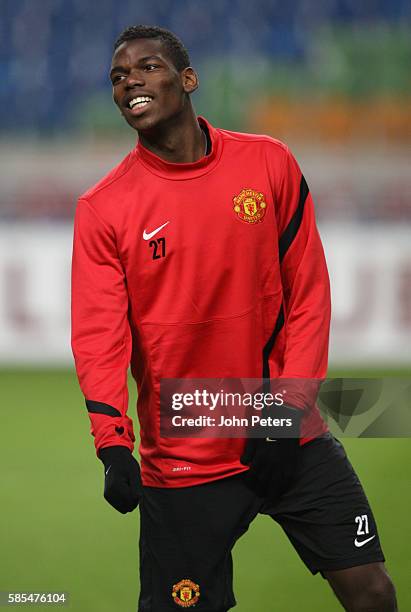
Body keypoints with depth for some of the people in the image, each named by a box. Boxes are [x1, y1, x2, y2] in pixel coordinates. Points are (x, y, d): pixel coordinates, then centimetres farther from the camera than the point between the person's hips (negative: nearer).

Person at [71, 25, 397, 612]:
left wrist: (291, 405, -8)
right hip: (182, 462, -2)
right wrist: (113, 443, -23)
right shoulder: (102, 208, -4)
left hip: (291, 438, 2)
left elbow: (308, 293, 3)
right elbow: (99, 336, -9)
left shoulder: (269, 164, 1)